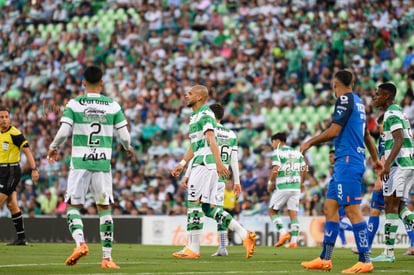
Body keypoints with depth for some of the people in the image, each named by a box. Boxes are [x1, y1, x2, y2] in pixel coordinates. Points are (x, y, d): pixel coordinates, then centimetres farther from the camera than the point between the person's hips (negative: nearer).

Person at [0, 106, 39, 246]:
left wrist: (34, 169, -22)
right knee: (12, 205, 7)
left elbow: (27, 151, -15)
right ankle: (21, 238, 11)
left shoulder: (15, 133, -13)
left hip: (11, 170, -8)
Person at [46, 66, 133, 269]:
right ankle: (107, 257, 6)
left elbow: (63, 132, -9)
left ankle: (80, 243, -18)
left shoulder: (74, 105, -3)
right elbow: (124, 136, 2)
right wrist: (128, 148, 26)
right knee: (104, 208, 8)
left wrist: (53, 149, 11)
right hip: (103, 162, 1)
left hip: (80, 161, -1)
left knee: (73, 206, 7)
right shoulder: (113, 106, 2)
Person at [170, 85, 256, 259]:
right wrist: (182, 164, 34)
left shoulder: (205, 115, -8)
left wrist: (219, 163, -30)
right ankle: (245, 236, 6)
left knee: (194, 204, -8)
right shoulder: (195, 117, 23)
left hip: (205, 164, -10)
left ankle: (193, 248, -5)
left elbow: (211, 140, -21)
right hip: (199, 164, 10)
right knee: (209, 208, 7)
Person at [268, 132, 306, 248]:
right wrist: (302, 183, 24)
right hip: (296, 186, 5)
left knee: (272, 210, 8)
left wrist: (270, 183, -3)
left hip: (282, 186, -5)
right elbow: (304, 169, 13)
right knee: (293, 213, 6)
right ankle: (294, 240, 0)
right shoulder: (297, 153, 14)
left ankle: (283, 232, -9)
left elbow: (275, 169, -15)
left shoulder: (278, 152, -5)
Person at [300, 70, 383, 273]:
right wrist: (375, 159, 35)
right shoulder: (357, 101, 18)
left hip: (348, 162, -10)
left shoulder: (345, 99, -9)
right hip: (344, 163, 10)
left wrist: (310, 143, -4)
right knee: (330, 207, 11)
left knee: (352, 210, -10)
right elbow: (366, 134, 27)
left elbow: (334, 131, -16)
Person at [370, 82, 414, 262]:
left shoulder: (392, 114, -10)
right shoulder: (399, 112, 21)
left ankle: (389, 252, -8)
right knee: (399, 206, 11)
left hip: (399, 164, -10)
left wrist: (387, 164, -25)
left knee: (391, 204, -8)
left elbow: (399, 140, -20)